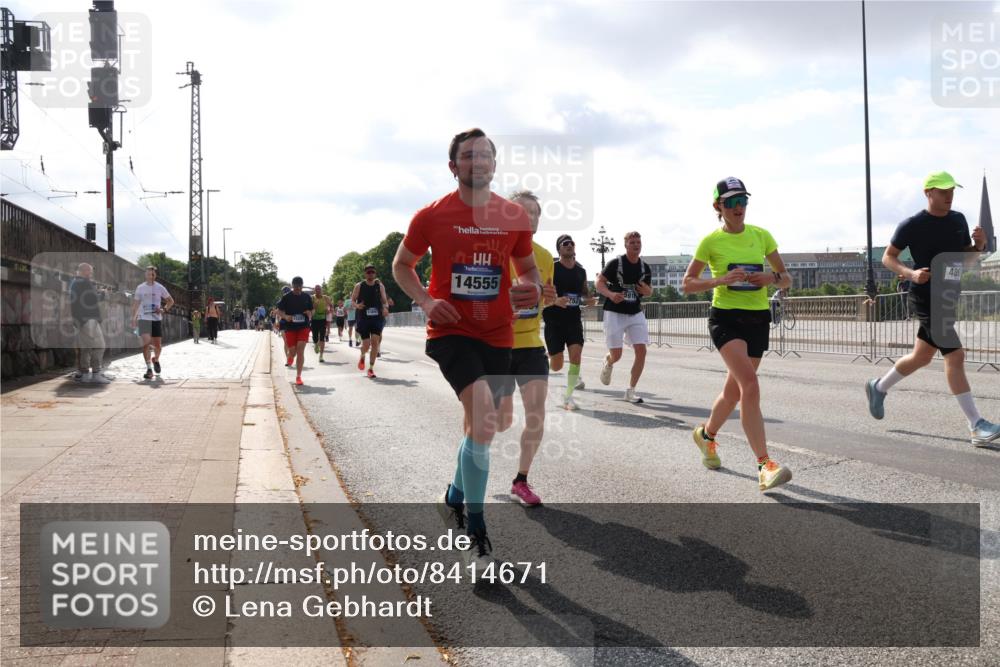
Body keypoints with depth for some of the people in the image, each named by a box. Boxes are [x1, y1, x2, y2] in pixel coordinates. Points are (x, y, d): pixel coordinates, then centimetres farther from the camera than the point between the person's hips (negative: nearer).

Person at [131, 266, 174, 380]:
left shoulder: (160, 288, 3)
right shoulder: (140, 288, 5)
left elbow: (171, 301, 10)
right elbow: (136, 303, 13)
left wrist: (163, 309, -7)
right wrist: (133, 317, 7)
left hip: (157, 319, 1)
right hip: (144, 319, -1)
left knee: (158, 344, 6)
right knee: (146, 343, -14)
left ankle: (156, 360, 38)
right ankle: (149, 369, -14)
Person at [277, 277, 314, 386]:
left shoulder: (307, 297, 5)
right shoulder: (286, 297, -2)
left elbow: (311, 311, 15)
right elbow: (279, 311, 1)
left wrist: (309, 314, -8)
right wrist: (285, 316, -20)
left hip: (303, 327, 1)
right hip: (290, 327, -1)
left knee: (300, 351, -10)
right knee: (292, 351, 3)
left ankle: (298, 376, -6)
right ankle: (289, 356, 43)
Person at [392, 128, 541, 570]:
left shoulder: (514, 217, 3)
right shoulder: (431, 216, -4)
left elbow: (527, 268, 15)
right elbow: (401, 265, 8)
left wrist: (533, 289, -9)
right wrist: (426, 301, -10)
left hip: (497, 335, 5)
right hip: (450, 331, -4)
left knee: (481, 425, 16)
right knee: (483, 413, -25)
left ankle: (455, 497, 46)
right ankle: (476, 534, -14)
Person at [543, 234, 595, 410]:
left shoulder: (581, 271, 8)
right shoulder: (552, 269, -7)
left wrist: (588, 300, -2)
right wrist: (555, 300, -30)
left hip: (574, 320, 4)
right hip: (554, 320, -4)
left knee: (576, 355, -15)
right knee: (556, 366, 0)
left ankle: (568, 396, -3)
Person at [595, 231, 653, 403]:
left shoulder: (645, 268, 6)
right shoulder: (615, 263, -8)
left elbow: (649, 291, 17)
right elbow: (599, 283, -7)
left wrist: (647, 290, -8)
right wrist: (611, 294, -26)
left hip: (636, 314, 4)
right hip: (615, 313, -4)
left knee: (641, 351, -9)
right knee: (616, 355, -5)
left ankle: (630, 391, 2)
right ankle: (608, 363, 36)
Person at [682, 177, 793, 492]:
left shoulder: (761, 236, 7)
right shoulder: (711, 241, -2)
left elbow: (787, 279, 10)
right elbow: (687, 284, 0)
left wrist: (772, 277, -13)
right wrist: (720, 280, -16)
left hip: (758, 319, 4)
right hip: (726, 317, -4)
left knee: (733, 391, 14)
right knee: (750, 385, -23)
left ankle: (706, 434, 43)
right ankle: (765, 465, -24)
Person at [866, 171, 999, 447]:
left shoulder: (959, 220, 9)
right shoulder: (912, 225, -10)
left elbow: (966, 259, 17)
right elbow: (887, 257, -4)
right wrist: (910, 273, -21)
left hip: (950, 296, 8)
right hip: (926, 299, -8)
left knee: (921, 356, 17)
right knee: (955, 355, -14)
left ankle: (878, 387, 39)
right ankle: (976, 426, -12)